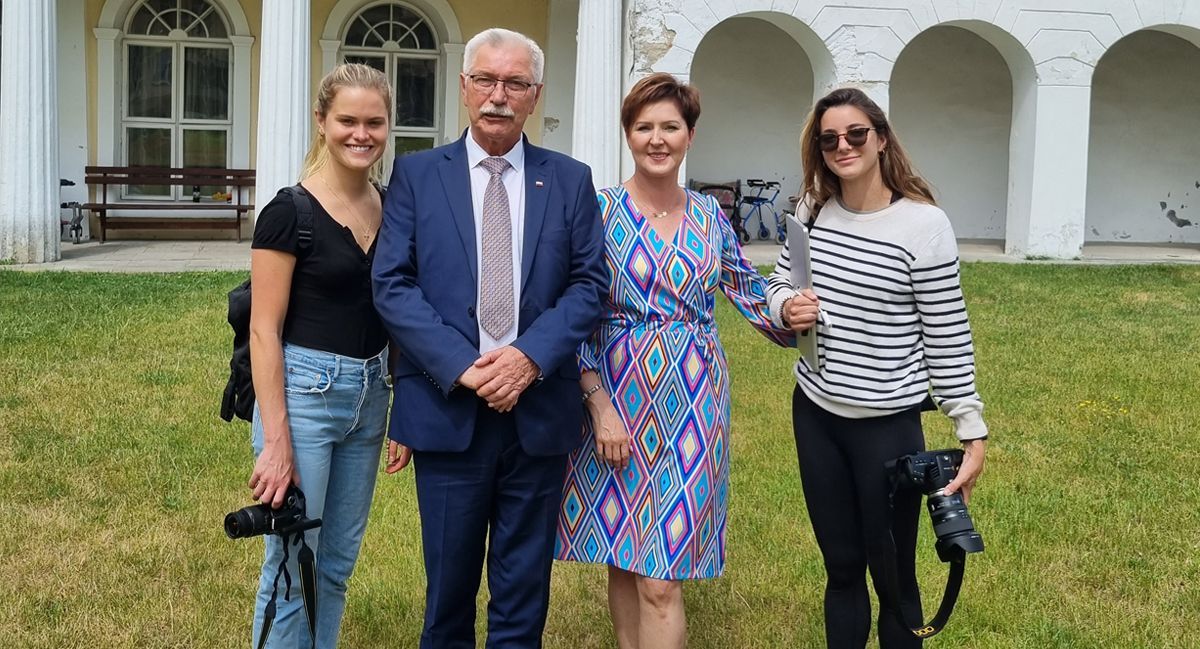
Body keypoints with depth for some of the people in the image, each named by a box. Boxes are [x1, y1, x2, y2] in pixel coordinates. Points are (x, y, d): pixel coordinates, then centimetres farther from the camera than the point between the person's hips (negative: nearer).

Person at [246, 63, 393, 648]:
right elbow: (264, 330, -13)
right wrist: (276, 441, -17)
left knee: (338, 564, 17)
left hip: (369, 396, 6)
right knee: (292, 570, 3)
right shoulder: (289, 214, -12)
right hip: (304, 394, -6)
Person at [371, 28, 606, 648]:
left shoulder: (570, 180, 6)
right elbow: (392, 284, -4)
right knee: (449, 579, 11)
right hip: (447, 408, -1)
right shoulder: (415, 174, 3)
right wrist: (462, 366, -15)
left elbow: (588, 283, 1)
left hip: (538, 409, 1)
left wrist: (531, 356, -14)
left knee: (525, 585, 11)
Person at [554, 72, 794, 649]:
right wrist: (601, 404, -12)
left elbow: (750, 294, 14)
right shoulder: (599, 210, -4)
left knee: (661, 578, -2)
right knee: (624, 561, 10)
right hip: (617, 400, -1)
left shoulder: (709, 216, 6)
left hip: (692, 403, 1)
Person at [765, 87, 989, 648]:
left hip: (888, 424, -4)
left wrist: (973, 433, -9)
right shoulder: (812, 211, 1)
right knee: (841, 568, 17)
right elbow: (778, 286, 12)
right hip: (815, 413, 4)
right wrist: (787, 308, -12)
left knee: (893, 575, 7)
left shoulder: (924, 224, -13)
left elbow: (948, 337, -9)